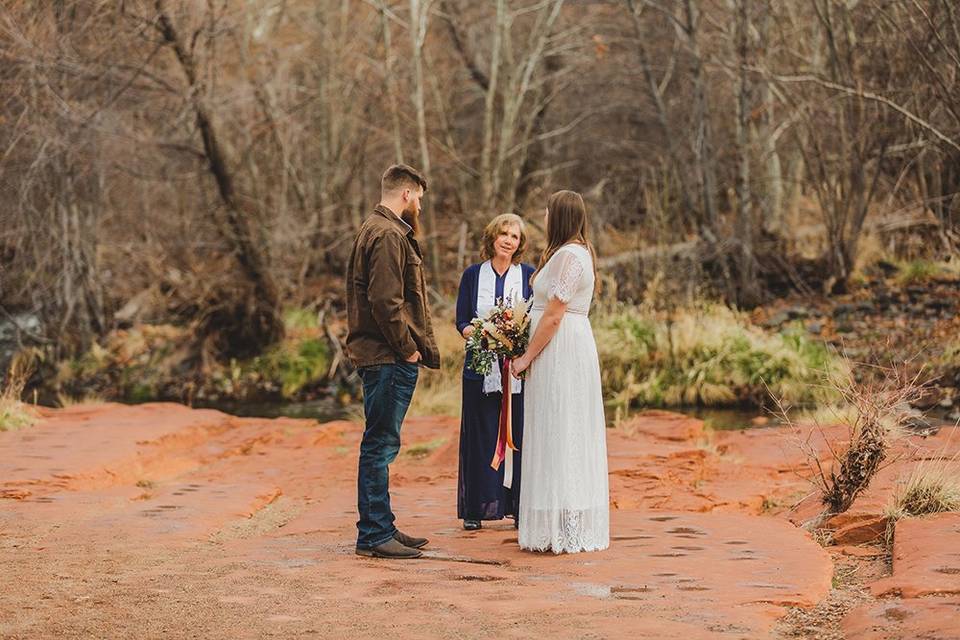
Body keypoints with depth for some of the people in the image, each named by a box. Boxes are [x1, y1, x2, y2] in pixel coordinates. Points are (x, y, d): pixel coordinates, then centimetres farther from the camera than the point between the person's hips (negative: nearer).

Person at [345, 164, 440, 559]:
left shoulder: (375, 230, 21)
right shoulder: (388, 236, -14)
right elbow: (386, 302, -22)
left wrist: (413, 347, 18)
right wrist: (408, 348, -14)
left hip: (385, 358, 11)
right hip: (389, 359, -11)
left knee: (381, 445, 15)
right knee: (381, 444, -8)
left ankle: (380, 527, 22)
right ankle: (374, 535, -5)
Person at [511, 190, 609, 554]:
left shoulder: (568, 255, -15)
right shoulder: (579, 252, 17)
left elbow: (553, 316, -18)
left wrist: (527, 357, -12)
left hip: (559, 351, -10)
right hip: (573, 349, 10)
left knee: (559, 439, -7)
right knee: (573, 441, 11)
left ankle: (563, 532, -5)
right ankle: (576, 529, 16)